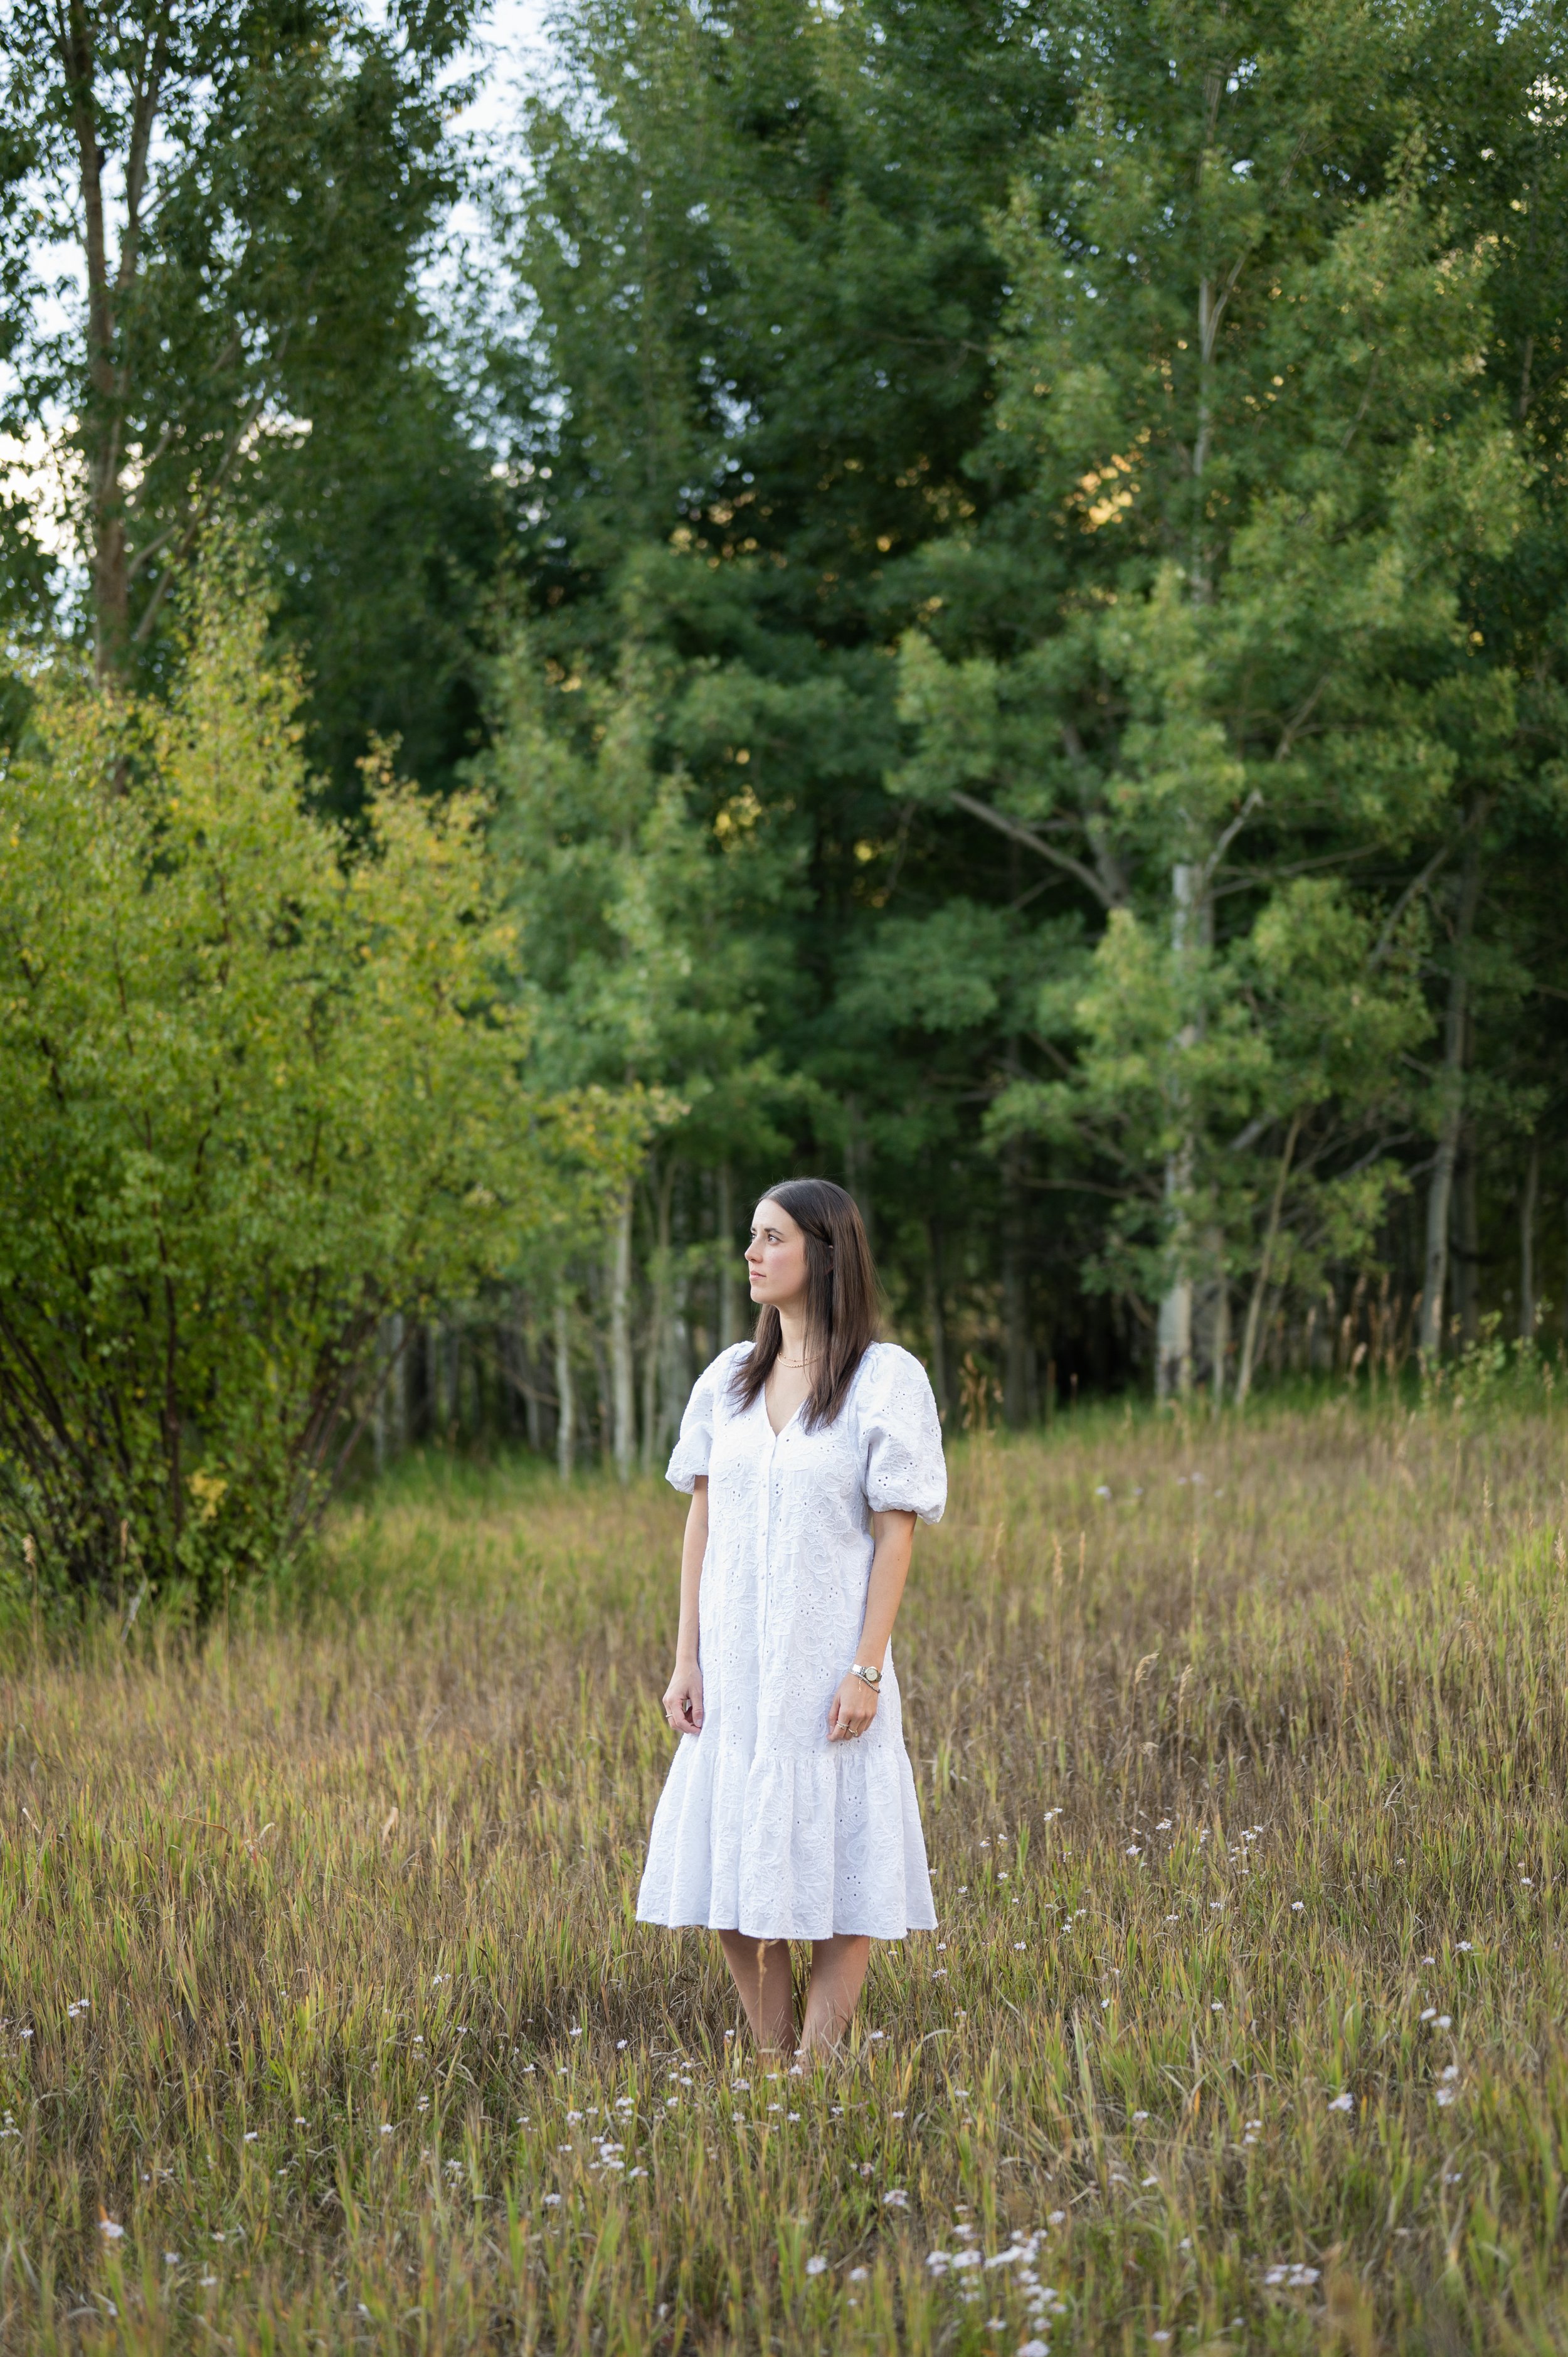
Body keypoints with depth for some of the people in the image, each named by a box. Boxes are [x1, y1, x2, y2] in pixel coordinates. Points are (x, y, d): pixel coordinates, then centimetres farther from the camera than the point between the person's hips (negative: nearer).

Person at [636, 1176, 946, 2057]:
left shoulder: (886, 1379, -6)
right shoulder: (729, 1378, 8)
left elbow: (897, 1532, -8)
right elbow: (702, 1519, 9)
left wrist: (867, 1669, -14)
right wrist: (688, 1661, 3)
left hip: (827, 1665, -5)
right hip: (737, 1666, 5)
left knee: (838, 1864, 0)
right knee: (730, 1864, 7)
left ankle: (821, 2062, 6)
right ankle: (770, 2060, 19)